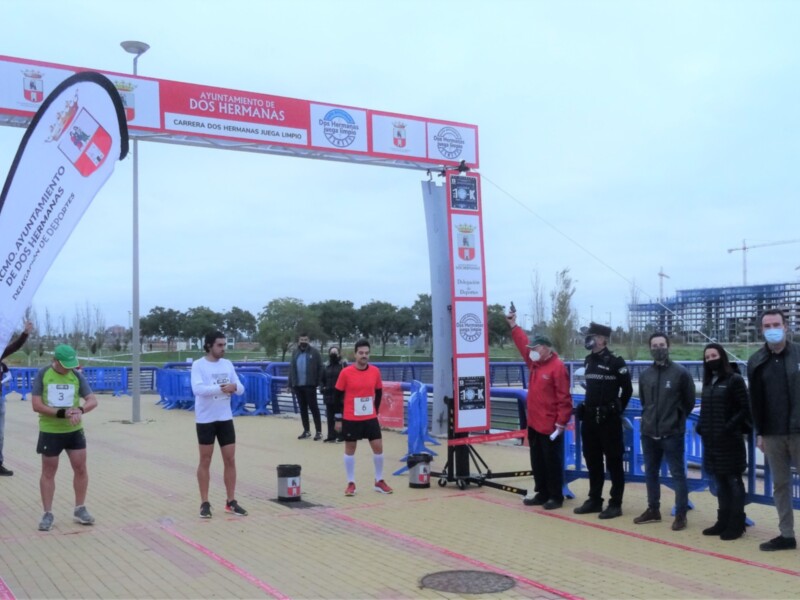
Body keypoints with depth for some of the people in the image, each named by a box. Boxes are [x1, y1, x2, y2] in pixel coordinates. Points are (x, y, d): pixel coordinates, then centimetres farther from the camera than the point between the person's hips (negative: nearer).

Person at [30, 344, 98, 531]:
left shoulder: (77, 376, -2)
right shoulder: (42, 375, -9)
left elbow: (93, 400, -5)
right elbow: (36, 405, -13)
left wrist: (80, 409, -27)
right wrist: (61, 413, -23)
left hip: (74, 431, 3)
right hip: (50, 432, -2)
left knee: (81, 469, 4)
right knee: (48, 472, 6)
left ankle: (80, 510, 18)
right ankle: (48, 514, 15)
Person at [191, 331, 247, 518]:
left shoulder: (228, 364, 6)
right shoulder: (198, 365, -9)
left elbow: (240, 389, 4)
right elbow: (197, 389, -24)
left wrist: (234, 386, -19)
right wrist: (221, 388, -30)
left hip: (225, 418, 5)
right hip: (205, 420, -5)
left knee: (230, 460, 6)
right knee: (205, 461, 5)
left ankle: (231, 502, 15)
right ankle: (205, 503, 13)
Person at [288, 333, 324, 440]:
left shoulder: (314, 352, -5)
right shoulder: (295, 353, 10)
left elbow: (320, 367, -7)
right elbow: (292, 368, 11)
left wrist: (317, 382, -12)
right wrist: (290, 383, 6)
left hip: (309, 385, -5)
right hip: (298, 385, 5)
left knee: (313, 407, -2)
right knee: (303, 408, 12)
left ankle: (318, 431, 2)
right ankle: (306, 431, 21)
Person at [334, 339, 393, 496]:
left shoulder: (375, 371, -2)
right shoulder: (346, 372, -11)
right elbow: (337, 396, -4)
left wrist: (375, 411, 10)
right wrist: (338, 418, -3)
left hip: (370, 418, 3)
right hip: (350, 419, -3)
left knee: (378, 447, 3)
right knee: (350, 449, 7)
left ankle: (379, 482, 18)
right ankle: (351, 483, 18)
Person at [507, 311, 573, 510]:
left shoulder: (557, 367, -15)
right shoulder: (534, 363, 10)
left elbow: (564, 398, -17)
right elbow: (523, 344, 19)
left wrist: (561, 422, -19)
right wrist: (513, 325, 16)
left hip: (550, 425, -9)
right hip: (534, 423, 9)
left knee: (552, 462, 0)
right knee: (537, 461, 13)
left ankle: (556, 497, 9)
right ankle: (542, 493, 22)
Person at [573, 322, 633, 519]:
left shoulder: (615, 362, -11)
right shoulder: (588, 361, 11)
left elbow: (627, 390, -6)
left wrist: (617, 410, 1)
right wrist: (588, 408, 15)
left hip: (609, 420, -7)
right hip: (589, 418, 7)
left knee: (613, 462, 0)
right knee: (593, 461, 12)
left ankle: (615, 504, 5)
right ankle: (594, 500, 22)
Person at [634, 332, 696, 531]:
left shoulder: (680, 373, -7)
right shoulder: (645, 375, 6)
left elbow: (689, 402, 0)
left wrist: (677, 419, 5)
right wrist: (650, 417, 12)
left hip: (672, 434, -5)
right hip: (649, 433, 5)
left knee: (678, 474, -1)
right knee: (650, 473, 13)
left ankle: (681, 514, 7)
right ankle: (653, 510, 26)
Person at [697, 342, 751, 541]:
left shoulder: (734, 380, -8)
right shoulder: (708, 382, 14)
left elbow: (744, 409, -11)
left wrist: (729, 427, -19)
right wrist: (701, 427, 4)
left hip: (729, 440, -7)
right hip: (712, 440, 7)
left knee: (733, 481, 1)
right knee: (720, 482, 13)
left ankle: (736, 524, 7)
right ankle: (723, 521, 21)